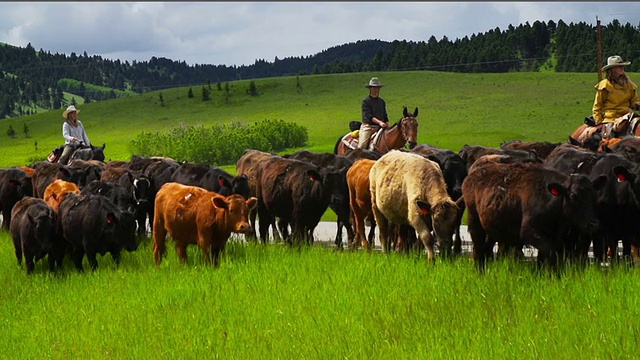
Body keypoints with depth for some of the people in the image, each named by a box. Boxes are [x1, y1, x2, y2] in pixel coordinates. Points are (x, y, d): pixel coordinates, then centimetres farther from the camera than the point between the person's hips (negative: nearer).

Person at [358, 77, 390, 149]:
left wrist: (388, 128, 3)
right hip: (367, 126, -5)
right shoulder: (365, 101, -2)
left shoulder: (382, 102, 15)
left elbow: (385, 116, 18)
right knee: (361, 146, -20)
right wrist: (379, 122, -26)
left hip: (379, 127, 5)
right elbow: (368, 116, -13)